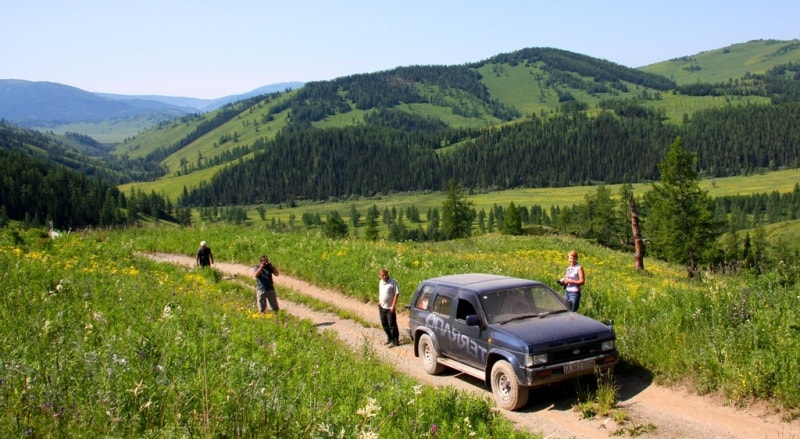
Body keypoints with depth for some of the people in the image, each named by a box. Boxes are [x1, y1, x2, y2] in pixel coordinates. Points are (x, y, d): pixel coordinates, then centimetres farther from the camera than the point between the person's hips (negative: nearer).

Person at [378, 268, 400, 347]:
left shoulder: (393, 282, -14)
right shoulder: (380, 282, 8)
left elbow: (397, 293, -15)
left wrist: (393, 306, -19)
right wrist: (379, 301, 11)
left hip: (390, 308, -7)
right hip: (382, 307, 7)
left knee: (392, 325, -4)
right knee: (384, 324, 15)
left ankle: (395, 341, 5)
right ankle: (389, 338, 31)